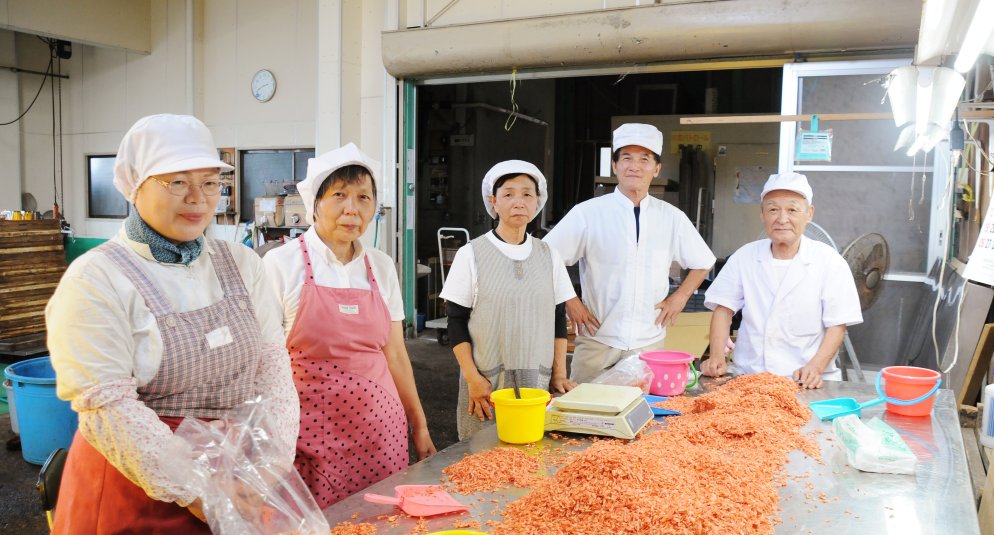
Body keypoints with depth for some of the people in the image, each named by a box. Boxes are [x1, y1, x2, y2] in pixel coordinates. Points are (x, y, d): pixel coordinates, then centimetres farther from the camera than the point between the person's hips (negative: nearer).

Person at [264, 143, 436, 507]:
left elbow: (395, 354, 11)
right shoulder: (282, 264, -6)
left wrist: (419, 426, 13)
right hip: (312, 432, -3)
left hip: (380, 428, 4)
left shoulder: (381, 267, 5)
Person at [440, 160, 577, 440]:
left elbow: (559, 320, 10)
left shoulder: (549, 256, 6)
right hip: (486, 382, -2)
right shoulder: (471, 255, -3)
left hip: (538, 381, 3)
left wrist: (559, 374, 5)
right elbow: (457, 322, -3)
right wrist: (472, 378, -9)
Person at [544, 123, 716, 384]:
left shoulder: (672, 218, 4)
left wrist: (679, 297, 7)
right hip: (597, 342, -2)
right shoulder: (587, 213, -5)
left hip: (650, 343, 2)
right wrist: (570, 301, -6)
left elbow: (702, 263, 18)